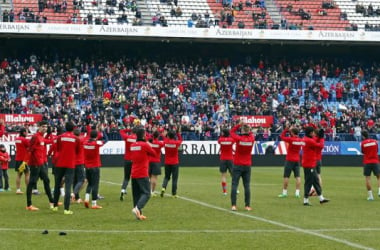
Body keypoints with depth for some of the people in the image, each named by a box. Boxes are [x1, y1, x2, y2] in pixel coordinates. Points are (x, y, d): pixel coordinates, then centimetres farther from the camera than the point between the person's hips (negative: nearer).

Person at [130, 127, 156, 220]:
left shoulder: (132, 145, 9)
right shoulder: (145, 145, -11)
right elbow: (154, 154, 2)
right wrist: (149, 145, 15)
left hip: (133, 174, 7)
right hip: (143, 174, -7)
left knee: (136, 194, 10)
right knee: (146, 193, -5)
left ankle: (139, 214, 9)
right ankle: (137, 208, -26)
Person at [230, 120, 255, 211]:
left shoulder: (239, 139, -13)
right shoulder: (251, 139, -6)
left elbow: (232, 131, 5)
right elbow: (251, 134, 19)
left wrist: (239, 124, 8)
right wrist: (247, 126, 14)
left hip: (237, 165, -3)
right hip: (247, 166, 3)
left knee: (234, 185, -1)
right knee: (247, 186, 5)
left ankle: (233, 205, -6)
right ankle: (248, 205, 5)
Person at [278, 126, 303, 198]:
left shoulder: (291, 139, -14)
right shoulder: (300, 140, 1)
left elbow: (282, 136, -4)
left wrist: (286, 129, 4)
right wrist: (290, 130, 13)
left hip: (289, 160, -5)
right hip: (297, 160, 5)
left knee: (286, 176, 2)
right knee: (297, 176, 3)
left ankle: (284, 193, 4)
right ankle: (297, 193, -2)